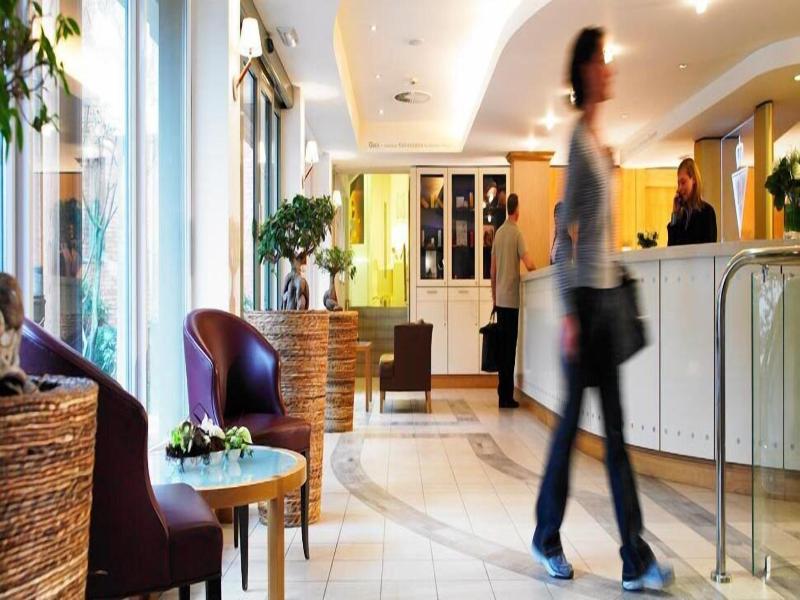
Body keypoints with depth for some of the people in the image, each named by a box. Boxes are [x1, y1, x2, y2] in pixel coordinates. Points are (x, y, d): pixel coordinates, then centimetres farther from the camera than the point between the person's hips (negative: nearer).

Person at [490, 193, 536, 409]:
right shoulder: (516, 233, -9)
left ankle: (503, 394, 15)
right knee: (510, 346, -3)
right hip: (511, 298, -6)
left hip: (500, 299, 6)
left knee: (502, 344, 10)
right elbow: (529, 264, -17)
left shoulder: (498, 233, 11)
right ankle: (507, 396, 0)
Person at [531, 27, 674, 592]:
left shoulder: (601, 140, 17)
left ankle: (636, 558, 16)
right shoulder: (577, 138, -8)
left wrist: (616, 285, 17)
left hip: (606, 291, 8)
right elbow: (563, 231, -14)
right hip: (584, 294, -8)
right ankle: (547, 537, 22)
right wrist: (568, 310, -17)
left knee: (616, 424, 8)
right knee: (573, 418, 3)